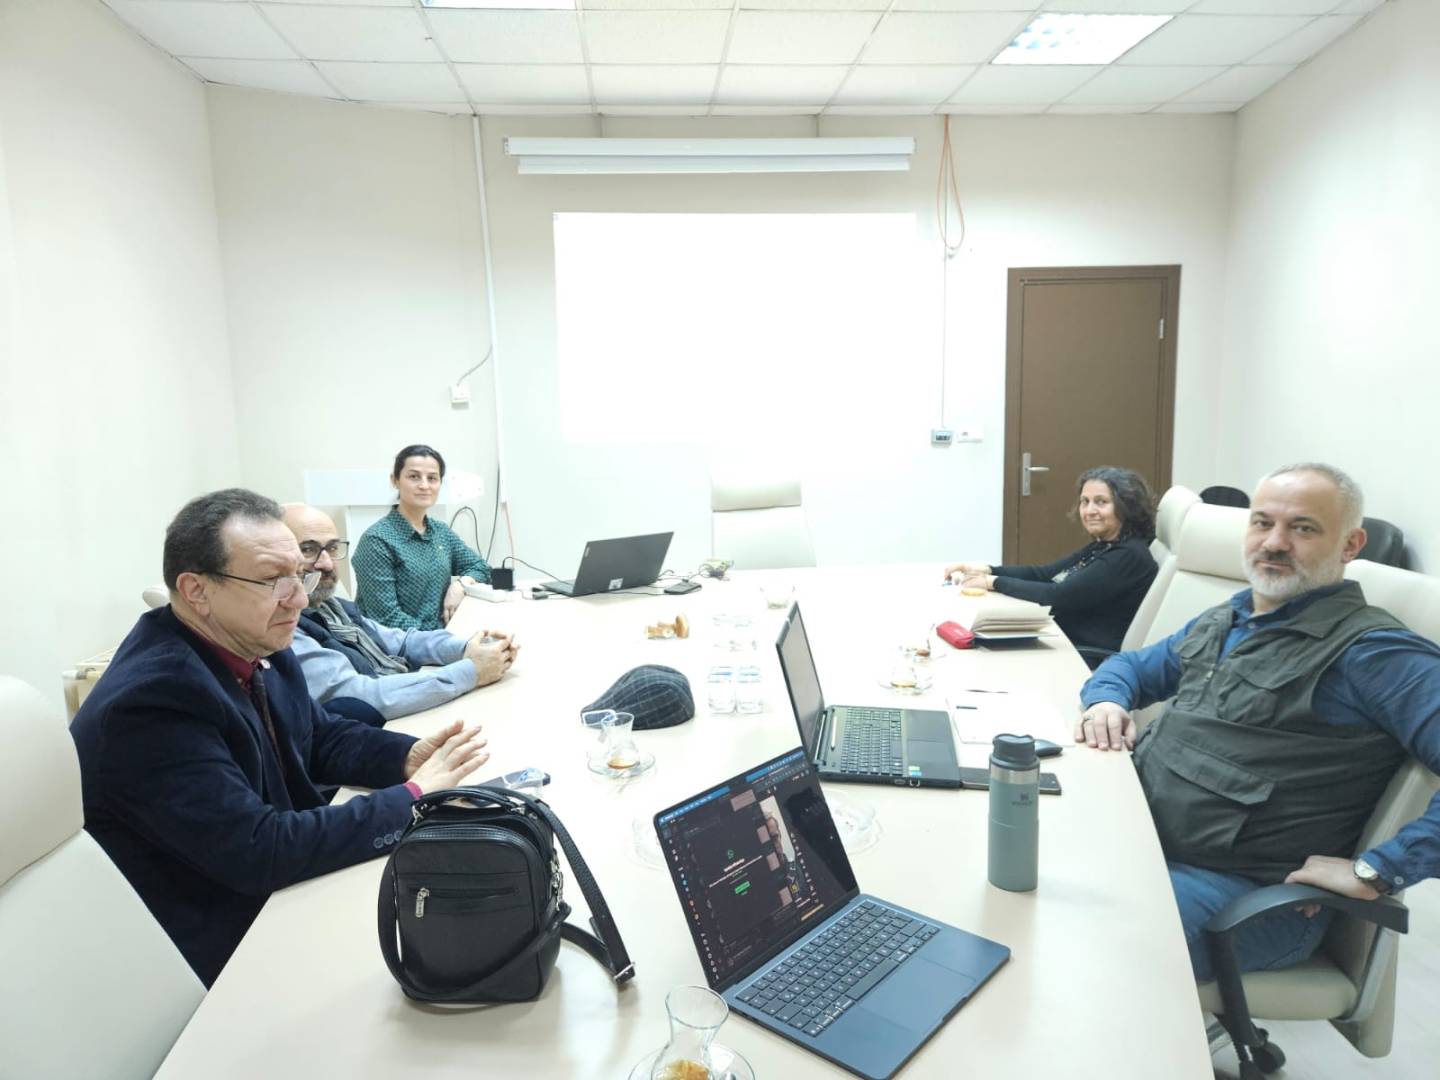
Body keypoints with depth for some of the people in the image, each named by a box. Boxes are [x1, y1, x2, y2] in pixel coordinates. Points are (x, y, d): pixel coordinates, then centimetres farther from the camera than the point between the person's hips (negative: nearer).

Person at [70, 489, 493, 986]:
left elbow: (322, 737, 10)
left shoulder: (254, 644, -5)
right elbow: (260, 851, -30)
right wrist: (413, 797, -24)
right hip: (219, 949, -7)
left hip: (281, 886, 7)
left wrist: (408, 758, -10)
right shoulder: (151, 701, -28)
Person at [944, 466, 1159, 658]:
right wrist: (985, 570, -2)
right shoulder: (1101, 547, 12)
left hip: (1091, 662, -8)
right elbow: (1042, 574, 11)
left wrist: (994, 582, -15)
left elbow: (1058, 597, -24)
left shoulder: (1129, 556, -17)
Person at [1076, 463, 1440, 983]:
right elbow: (1132, 665, 27)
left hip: (1249, 892, -7)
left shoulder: (1370, 653, -11)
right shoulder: (1219, 622, 14)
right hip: (1138, 836, 8)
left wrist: (1377, 870, -21)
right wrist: (1105, 701, 4)